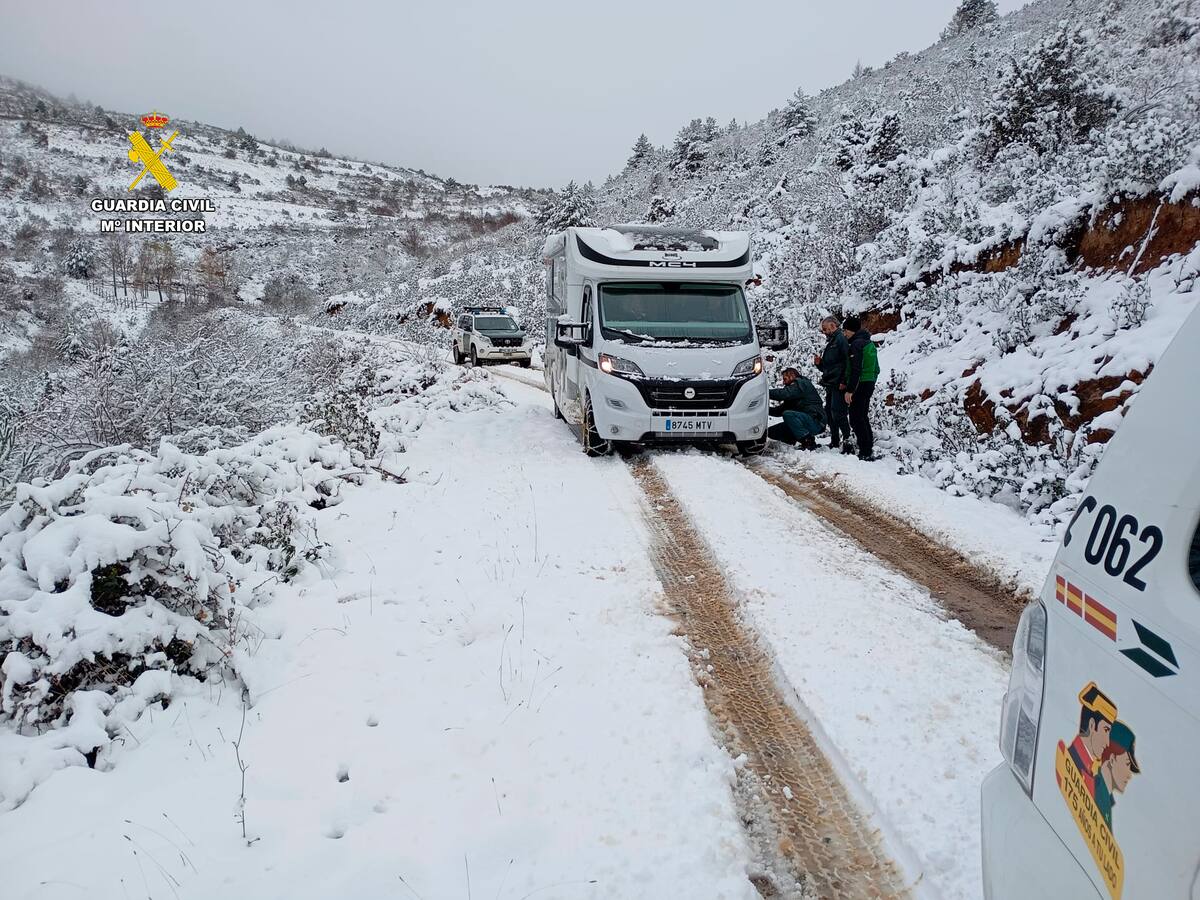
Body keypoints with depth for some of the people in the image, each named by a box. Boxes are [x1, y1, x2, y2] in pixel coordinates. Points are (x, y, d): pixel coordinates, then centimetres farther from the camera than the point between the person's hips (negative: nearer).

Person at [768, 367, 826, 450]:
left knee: (788, 414, -31)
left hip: (816, 422, -9)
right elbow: (779, 410, 16)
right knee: (771, 431, 2)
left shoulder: (802, 383, -6)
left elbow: (784, 394, -23)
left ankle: (809, 442, -22)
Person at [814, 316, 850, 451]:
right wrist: (819, 363, 8)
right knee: (829, 412, 11)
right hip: (830, 384, 10)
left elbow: (848, 361, -18)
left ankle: (847, 439, -14)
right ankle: (834, 441, 18)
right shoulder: (830, 343, 23)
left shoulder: (841, 339, -7)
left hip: (839, 384, -10)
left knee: (838, 412, -14)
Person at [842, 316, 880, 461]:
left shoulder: (856, 344, -14)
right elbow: (875, 368, 20)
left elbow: (855, 370, -22)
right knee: (863, 418, 17)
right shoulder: (869, 343, 16)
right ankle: (869, 450, 22)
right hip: (870, 384, 10)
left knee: (856, 419, -7)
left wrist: (849, 390, -22)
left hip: (860, 385, -10)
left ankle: (865, 452, -9)